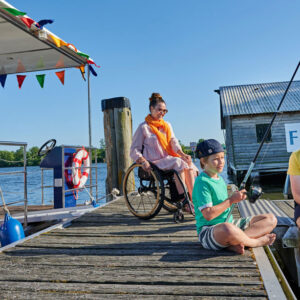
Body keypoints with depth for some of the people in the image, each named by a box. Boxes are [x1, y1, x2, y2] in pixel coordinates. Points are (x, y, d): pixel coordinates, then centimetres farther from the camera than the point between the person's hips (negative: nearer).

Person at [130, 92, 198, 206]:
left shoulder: (167, 125, 22)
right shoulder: (144, 127, 3)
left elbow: (173, 141, 6)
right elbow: (134, 150, -1)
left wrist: (182, 154, -15)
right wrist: (143, 161, -21)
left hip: (169, 159, 5)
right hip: (154, 163, -5)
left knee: (189, 165, -24)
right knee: (179, 162, -30)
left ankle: (194, 199, -30)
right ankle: (182, 198, -29)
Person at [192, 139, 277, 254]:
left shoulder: (220, 179, 14)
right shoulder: (202, 182, -14)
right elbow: (208, 215, -22)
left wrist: (237, 197, 2)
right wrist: (231, 200, -16)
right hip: (208, 231, -9)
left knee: (271, 219, 0)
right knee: (227, 229, -45)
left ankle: (235, 243, -21)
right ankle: (257, 242, -12)